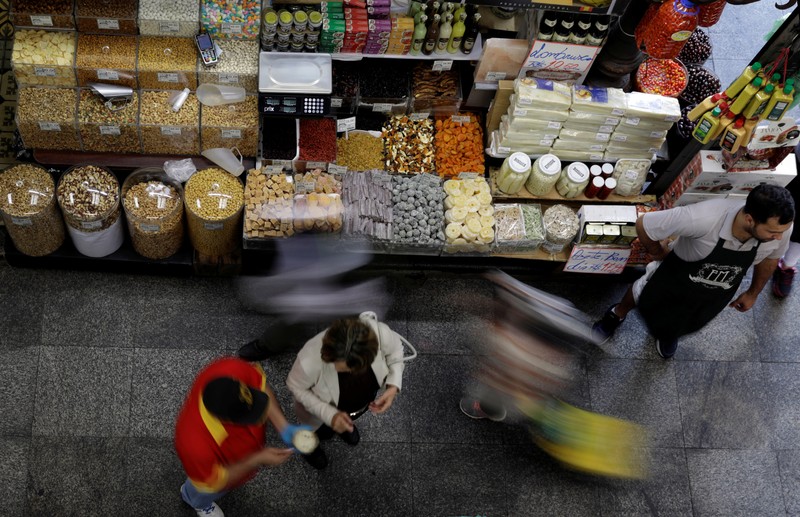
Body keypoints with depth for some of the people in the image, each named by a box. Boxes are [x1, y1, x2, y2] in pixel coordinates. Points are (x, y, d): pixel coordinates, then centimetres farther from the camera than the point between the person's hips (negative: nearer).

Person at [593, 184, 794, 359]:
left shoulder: (778, 229, -31)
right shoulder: (704, 219, -47)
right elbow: (643, 225, -33)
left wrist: (753, 293, 10)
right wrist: (660, 254, -14)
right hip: (676, 277, -3)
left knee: (687, 324, 30)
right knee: (645, 300, 26)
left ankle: (668, 333, 65)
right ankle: (618, 315, 60)